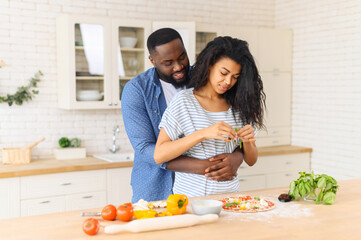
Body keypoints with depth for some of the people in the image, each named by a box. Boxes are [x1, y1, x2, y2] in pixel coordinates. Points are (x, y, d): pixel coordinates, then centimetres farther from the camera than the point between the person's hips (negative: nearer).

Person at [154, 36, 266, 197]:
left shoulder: (239, 105, 8)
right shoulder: (184, 101, -3)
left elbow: (251, 161, 14)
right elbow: (159, 155, -11)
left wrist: (247, 142, -8)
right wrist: (203, 133, -20)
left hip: (230, 194, 3)